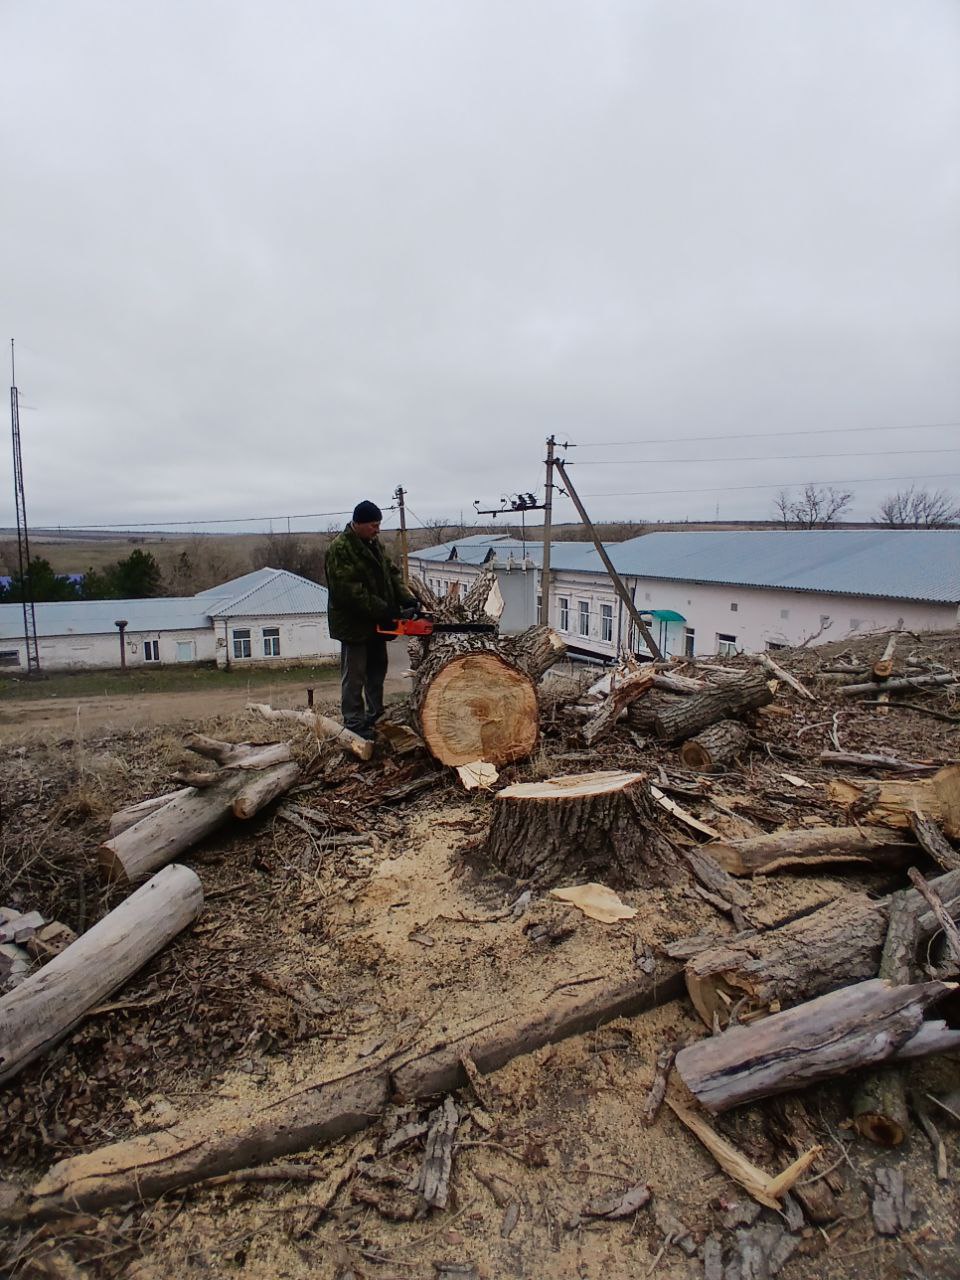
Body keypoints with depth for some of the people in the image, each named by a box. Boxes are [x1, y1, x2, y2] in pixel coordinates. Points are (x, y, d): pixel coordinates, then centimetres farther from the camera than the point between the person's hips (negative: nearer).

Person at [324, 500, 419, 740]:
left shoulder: (375, 543, 9)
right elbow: (350, 590, -25)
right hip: (354, 623, -9)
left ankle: (375, 717, 29)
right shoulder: (341, 549, -19)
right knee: (355, 675, 0)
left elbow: (392, 573, 9)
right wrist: (385, 611, -25)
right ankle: (355, 724, 8)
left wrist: (407, 599, -8)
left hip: (375, 622, 9)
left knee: (377, 670, 17)